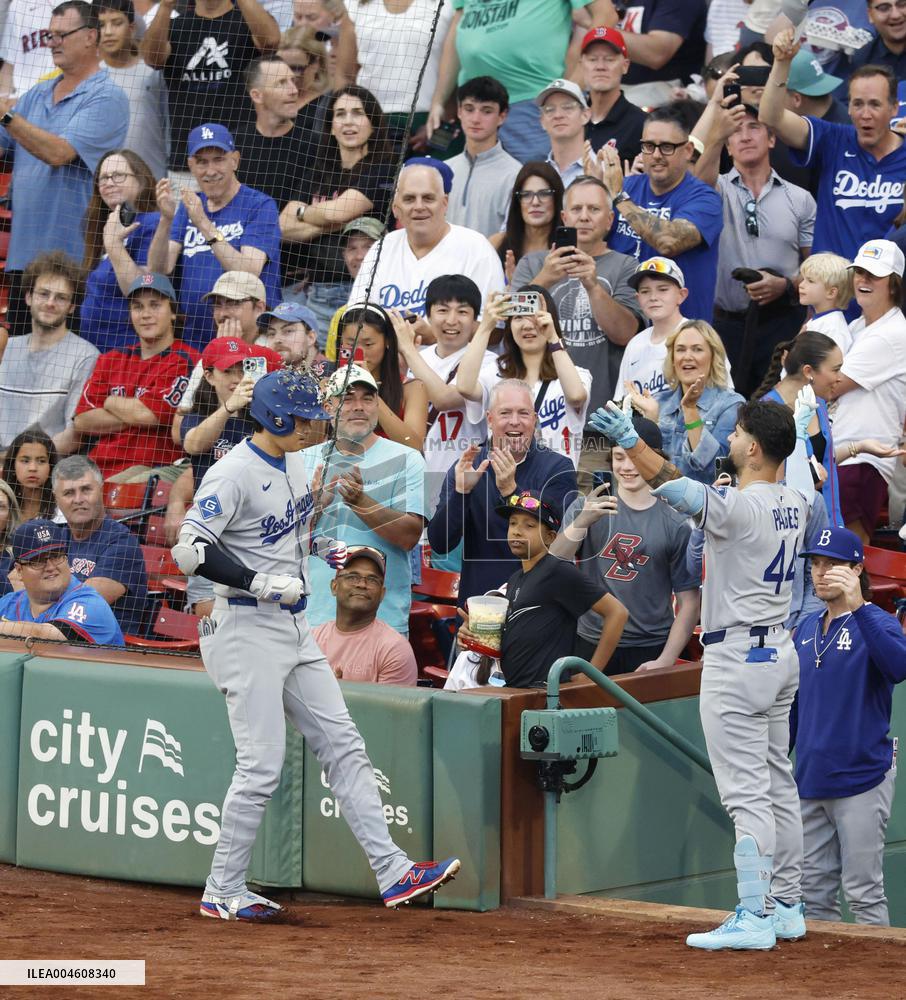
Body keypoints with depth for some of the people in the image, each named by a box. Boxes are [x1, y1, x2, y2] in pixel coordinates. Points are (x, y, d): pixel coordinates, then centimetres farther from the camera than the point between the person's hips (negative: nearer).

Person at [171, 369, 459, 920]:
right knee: (262, 765, -8)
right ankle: (223, 891, 4)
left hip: (295, 628, 9)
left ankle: (394, 872, 6)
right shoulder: (232, 474, -16)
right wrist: (260, 582, -26)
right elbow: (191, 549, -22)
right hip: (248, 630, -9)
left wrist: (319, 544, 10)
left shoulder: (295, 462, 11)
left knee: (344, 747, 5)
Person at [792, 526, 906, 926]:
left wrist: (857, 606, -37)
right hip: (810, 781, 7)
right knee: (813, 891, 10)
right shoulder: (806, 629, 13)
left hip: (861, 778, -7)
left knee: (862, 892, -6)